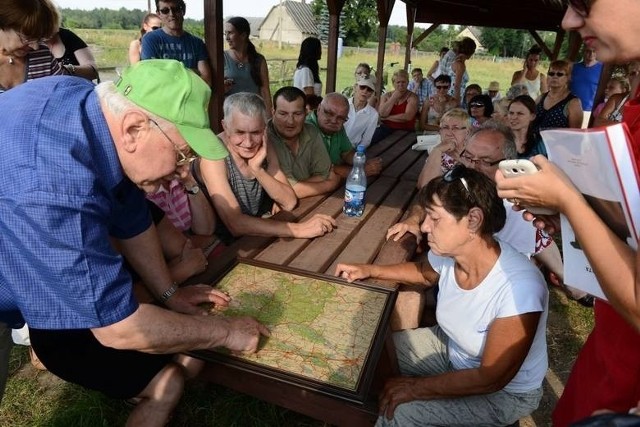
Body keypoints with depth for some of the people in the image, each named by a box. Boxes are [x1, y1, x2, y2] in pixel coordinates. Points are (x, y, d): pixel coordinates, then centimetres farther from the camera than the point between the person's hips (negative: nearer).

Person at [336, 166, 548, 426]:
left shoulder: (519, 288, -37)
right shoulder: (448, 253, -18)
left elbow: (491, 379, -27)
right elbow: (425, 273, 9)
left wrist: (415, 387, -21)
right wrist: (371, 271, -2)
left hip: (506, 392, -6)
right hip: (451, 347, 6)